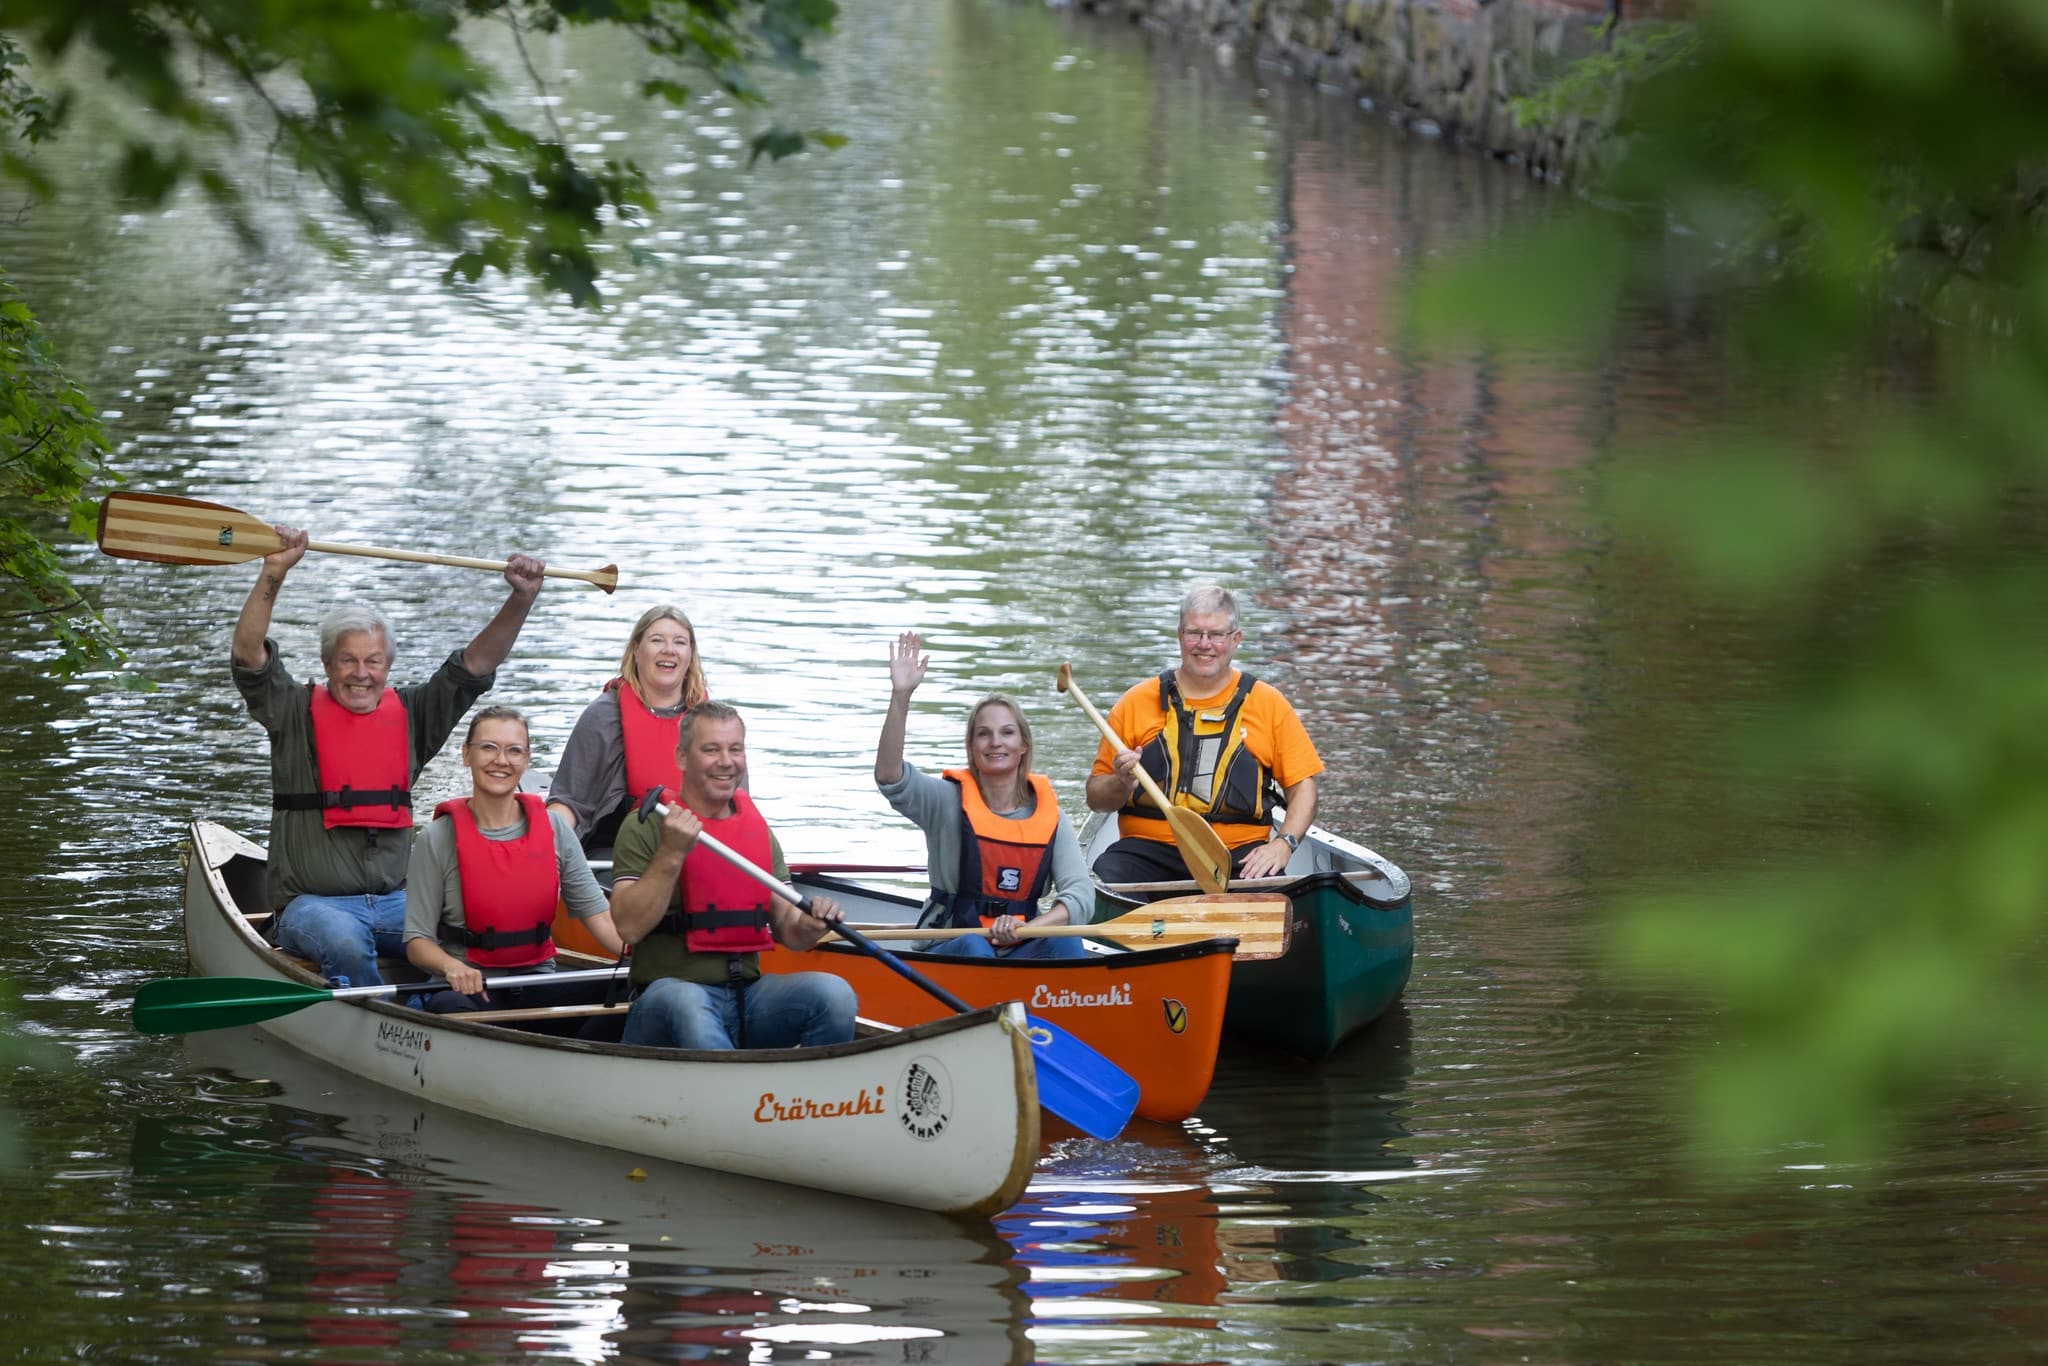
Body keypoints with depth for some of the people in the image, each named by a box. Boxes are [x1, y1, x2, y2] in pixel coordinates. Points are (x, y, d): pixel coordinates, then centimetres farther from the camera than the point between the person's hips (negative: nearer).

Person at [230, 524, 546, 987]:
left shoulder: (411, 714, 14)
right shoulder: (297, 714, 4)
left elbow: (476, 664, 11)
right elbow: (249, 655, -9)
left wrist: (521, 600, -3)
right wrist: (273, 575, -20)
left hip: (396, 901, 3)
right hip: (311, 902, -3)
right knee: (345, 943, -37)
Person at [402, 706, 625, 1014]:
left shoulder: (555, 830, 8)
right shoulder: (438, 840, -2)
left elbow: (597, 914, 3)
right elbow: (417, 941, -4)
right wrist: (452, 966, -27)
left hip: (538, 988, 3)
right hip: (469, 989, -3)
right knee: (447, 1007, -39)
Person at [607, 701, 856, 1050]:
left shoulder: (757, 828, 16)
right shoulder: (646, 828, -1)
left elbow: (786, 930, 16)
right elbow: (629, 928, -12)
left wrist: (809, 927, -7)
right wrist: (672, 854, -19)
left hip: (748, 998, 5)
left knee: (834, 993, -22)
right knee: (686, 1004, -40)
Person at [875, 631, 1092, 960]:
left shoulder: (1049, 814, 7)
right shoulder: (948, 802, 0)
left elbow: (1080, 894, -4)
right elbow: (890, 778, -20)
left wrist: (1027, 928, -24)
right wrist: (901, 695, -29)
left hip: (1022, 952, 2)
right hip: (948, 957, -2)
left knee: (1064, 943, -27)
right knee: (972, 945, -34)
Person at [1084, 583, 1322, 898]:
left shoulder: (1267, 703, 11)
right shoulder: (1137, 703, 10)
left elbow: (1303, 787, 10)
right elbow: (1096, 797, 12)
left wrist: (1283, 844, -9)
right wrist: (1123, 783, -12)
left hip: (1239, 855, -1)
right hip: (1147, 848, 1)